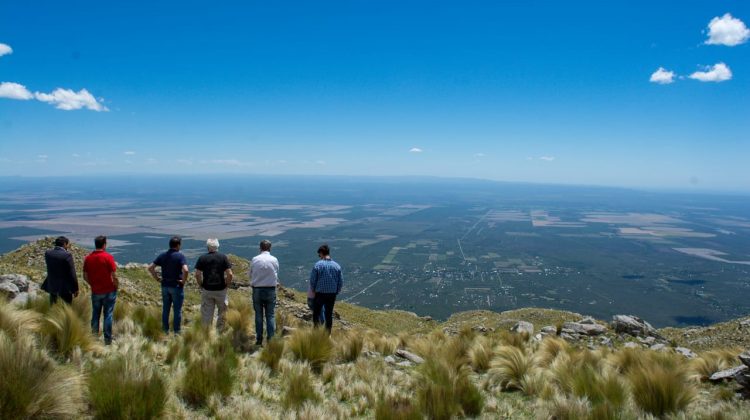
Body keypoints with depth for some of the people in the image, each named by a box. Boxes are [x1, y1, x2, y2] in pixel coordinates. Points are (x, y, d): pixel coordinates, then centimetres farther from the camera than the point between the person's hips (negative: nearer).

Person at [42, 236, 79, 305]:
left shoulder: (47, 253, -3)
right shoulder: (67, 255, -19)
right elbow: (72, 274, -17)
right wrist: (75, 289, -7)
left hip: (52, 285, 6)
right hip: (64, 287, -5)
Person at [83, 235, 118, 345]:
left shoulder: (88, 258, 0)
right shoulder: (108, 257, -14)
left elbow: (85, 276, 5)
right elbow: (114, 276, -14)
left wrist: (93, 285, 17)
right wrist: (116, 287, 0)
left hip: (95, 291, 4)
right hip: (109, 291, -3)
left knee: (95, 315, 14)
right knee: (108, 315, 4)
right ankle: (107, 339, 7)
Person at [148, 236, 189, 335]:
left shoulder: (162, 255, 3)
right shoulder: (180, 256, -14)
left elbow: (150, 268, 2)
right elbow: (186, 270, -28)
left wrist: (157, 278, 7)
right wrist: (183, 281, -14)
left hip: (165, 286, 5)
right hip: (176, 286, -5)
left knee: (165, 309, 14)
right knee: (177, 310, 4)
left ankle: (165, 331, 21)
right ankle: (176, 332, 9)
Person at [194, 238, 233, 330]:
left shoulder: (202, 258, -1)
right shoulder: (223, 257, -4)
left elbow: (197, 274, -5)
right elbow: (230, 274, -10)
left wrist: (201, 285, 6)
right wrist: (227, 285, 3)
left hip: (207, 290, 1)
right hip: (221, 290, -1)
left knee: (206, 314, 9)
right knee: (222, 312, 13)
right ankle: (219, 331, 13)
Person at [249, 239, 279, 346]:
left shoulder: (255, 259, -6)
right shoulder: (274, 260, -6)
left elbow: (251, 275, 3)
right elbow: (276, 275, 4)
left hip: (257, 290, 0)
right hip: (271, 289, 0)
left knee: (258, 314, 10)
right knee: (270, 315, 7)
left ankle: (259, 339, 13)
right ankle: (270, 339, 7)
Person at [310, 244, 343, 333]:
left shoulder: (318, 265, -12)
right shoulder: (337, 265, -2)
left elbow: (312, 280, -7)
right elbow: (341, 281, 2)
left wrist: (313, 290, 10)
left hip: (320, 293, -3)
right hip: (332, 294, 3)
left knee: (316, 313, 14)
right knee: (329, 314, 14)